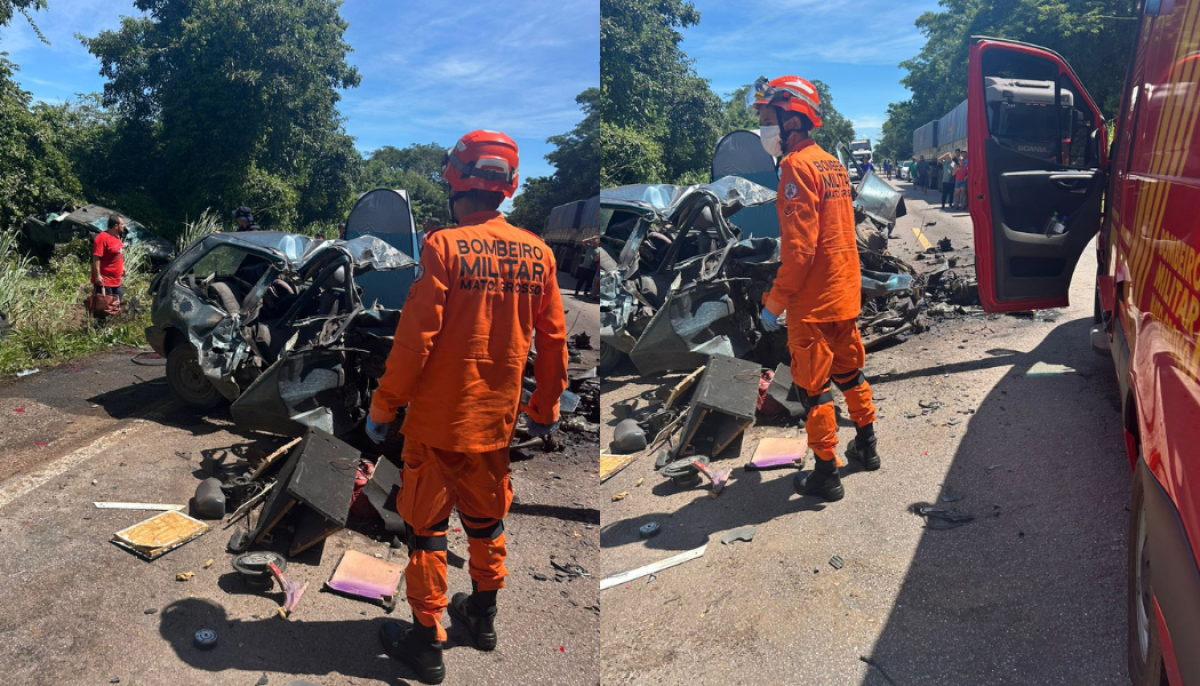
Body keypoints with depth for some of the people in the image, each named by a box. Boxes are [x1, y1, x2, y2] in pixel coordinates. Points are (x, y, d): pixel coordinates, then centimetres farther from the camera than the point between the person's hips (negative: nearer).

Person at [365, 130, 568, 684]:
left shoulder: (444, 246, -16)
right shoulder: (537, 253, -2)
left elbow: (416, 338, -17)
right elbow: (553, 340, 3)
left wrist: (383, 406, -6)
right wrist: (545, 409, 15)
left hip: (437, 418, -4)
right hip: (497, 418, 5)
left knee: (426, 526, 11)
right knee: (486, 519, 22)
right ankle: (483, 616, 39)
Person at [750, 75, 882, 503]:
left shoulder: (798, 165, -17)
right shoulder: (831, 162, 10)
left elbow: (799, 247, -23)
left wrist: (775, 302, -16)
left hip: (813, 302, -9)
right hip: (846, 292, 9)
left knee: (813, 386, 2)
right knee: (849, 371, 22)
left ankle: (826, 475, 12)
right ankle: (866, 447, 38)